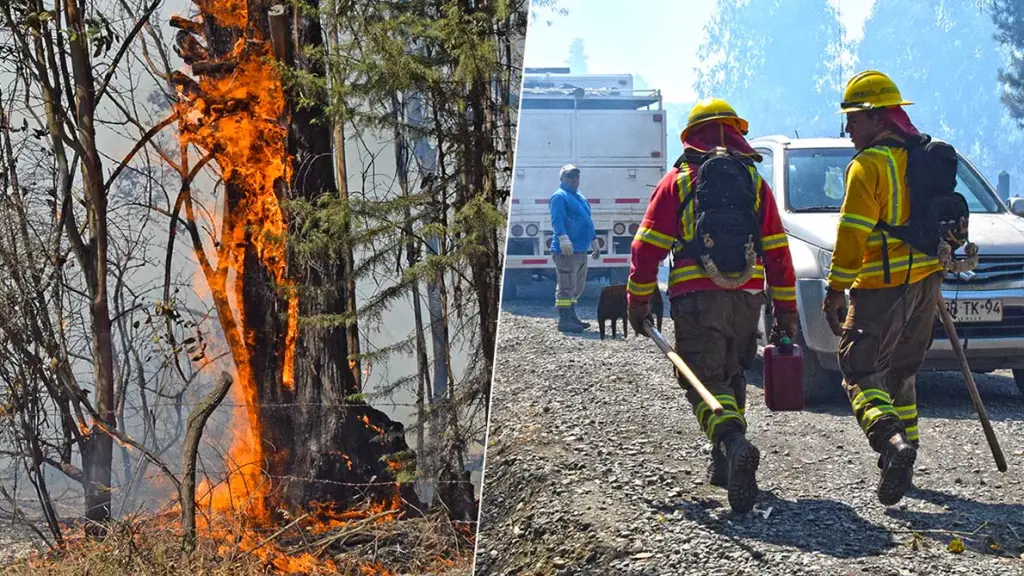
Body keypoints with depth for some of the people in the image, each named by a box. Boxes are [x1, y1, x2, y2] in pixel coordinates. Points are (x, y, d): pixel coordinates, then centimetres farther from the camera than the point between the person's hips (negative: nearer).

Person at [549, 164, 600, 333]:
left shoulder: (580, 197, 23)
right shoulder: (559, 196, -7)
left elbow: (587, 222, 31)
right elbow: (557, 219, -20)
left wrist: (594, 242, 33)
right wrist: (563, 238, -33)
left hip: (580, 250, 10)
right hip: (566, 251, -10)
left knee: (578, 287, 15)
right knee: (566, 286, -9)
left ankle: (571, 317, 23)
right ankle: (564, 320, -8)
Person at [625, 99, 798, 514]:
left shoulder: (677, 181, 5)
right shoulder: (755, 183, 13)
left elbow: (648, 246, 1)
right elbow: (778, 253, 11)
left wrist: (638, 301, 7)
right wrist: (785, 311, 15)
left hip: (696, 298, -3)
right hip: (747, 299, 3)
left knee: (705, 382, -6)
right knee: (731, 376, 21)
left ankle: (734, 444, -33)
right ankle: (724, 464, 23)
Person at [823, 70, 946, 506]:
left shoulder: (869, 164, -12)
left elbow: (853, 233, -17)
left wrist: (836, 289, -14)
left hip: (883, 286, -8)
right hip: (926, 281, 8)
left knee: (861, 371, -5)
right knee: (902, 372, 19)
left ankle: (891, 440, -28)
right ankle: (903, 454, 21)